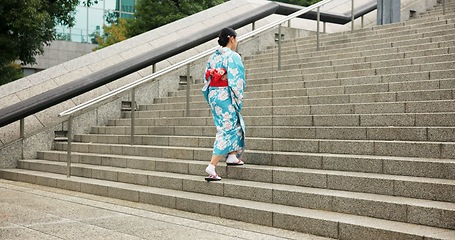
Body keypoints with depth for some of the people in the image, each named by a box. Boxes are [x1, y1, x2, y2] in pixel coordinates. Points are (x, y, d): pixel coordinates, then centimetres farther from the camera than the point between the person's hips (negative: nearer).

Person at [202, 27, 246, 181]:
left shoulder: (213, 57, 10)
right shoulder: (233, 56, -13)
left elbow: (206, 79, 11)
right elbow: (236, 81, -17)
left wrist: (210, 99, 15)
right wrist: (238, 98, -6)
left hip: (213, 95, 8)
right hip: (226, 97, -8)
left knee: (236, 124, 25)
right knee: (226, 131, -4)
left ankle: (232, 156, 27)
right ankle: (212, 167, -10)